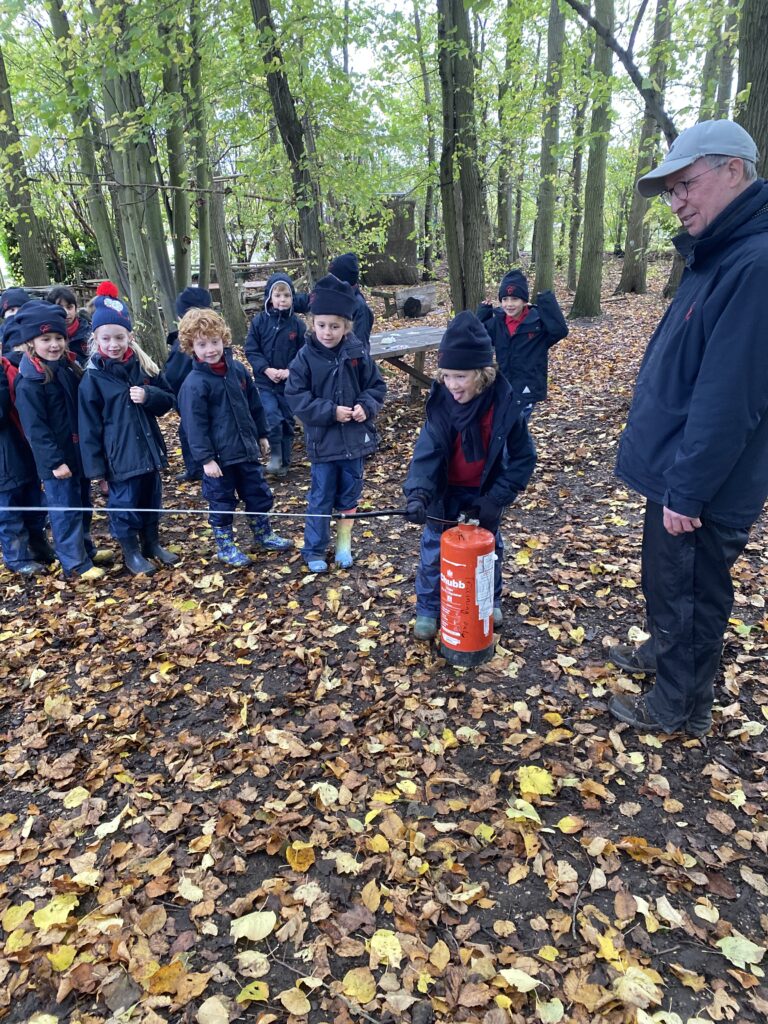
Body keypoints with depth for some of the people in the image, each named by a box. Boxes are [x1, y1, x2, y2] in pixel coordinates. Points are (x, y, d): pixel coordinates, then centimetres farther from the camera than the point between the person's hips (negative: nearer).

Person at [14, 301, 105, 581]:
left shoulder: (69, 367, 7)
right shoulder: (29, 382, -16)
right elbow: (35, 428, -17)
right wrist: (55, 461, -20)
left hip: (80, 452, 8)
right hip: (56, 459, -8)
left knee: (83, 505, 19)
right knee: (65, 510, 1)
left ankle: (86, 549, 35)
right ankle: (75, 562, 12)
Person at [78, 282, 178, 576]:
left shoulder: (145, 367, 1)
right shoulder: (93, 379, -10)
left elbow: (169, 400, 7)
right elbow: (90, 427, -9)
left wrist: (149, 396, -16)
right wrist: (96, 467, -11)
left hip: (148, 449, 4)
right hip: (118, 456, -4)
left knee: (152, 501, 17)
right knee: (124, 505, 7)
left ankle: (152, 544, 37)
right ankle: (131, 552, 26)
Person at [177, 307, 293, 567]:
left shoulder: (237, 369, 2)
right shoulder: (194, 384, -16)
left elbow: (255, 405, 12)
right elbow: (195, 425, -16)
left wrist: (261, 435, 16)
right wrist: (205, 458, -18)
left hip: (246, 448, 6)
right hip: (219, 455, -6)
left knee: (259, 494, 17)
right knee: (222, 502, 9)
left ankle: (264, 535, 36)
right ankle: (224, 546, 25)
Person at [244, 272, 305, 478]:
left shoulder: (297, 324, -3)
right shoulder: (259, 321, -4)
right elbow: (251, 350, -3)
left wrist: (289, 371, -16)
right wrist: (267, 369, -16)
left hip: (290, 383, 2)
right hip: (265, 381, -1)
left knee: (288, 422, 9)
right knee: (272, 417, -17)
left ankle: (284, 462, 24)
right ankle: (275, 455, 4)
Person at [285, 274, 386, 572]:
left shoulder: (357, 353, -5)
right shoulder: (306, 357, -9)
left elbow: (376, 386, 4)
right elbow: (296, 397, -12)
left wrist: (366, 406, -16)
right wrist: (331, 411, -19)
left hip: (355, 438, 2)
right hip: (323, 441, -2)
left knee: (349, 495, 16)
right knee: (321, 498, 8)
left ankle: (344, 544, 34)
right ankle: (314, 551, 24)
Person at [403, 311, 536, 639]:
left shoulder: (505, 402, -23)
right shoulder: (441, 401, -21)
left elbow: (523, 457, -15)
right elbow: (427, 450, -26)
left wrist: (497, 497, -20)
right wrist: (418, 493, -42)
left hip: (485, 491, 0)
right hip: (445, 489, 0)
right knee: (435, 547, 7)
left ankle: (490, 601, 41)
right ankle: (428, 608, 26)